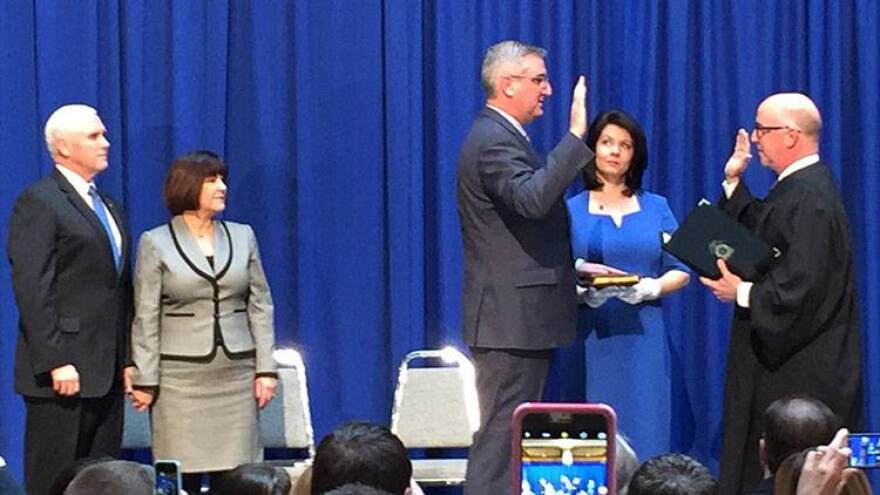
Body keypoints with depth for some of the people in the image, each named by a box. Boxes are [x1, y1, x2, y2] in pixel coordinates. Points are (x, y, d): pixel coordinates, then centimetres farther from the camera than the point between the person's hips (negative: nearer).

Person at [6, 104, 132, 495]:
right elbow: (32, 290, -15)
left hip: (107, 374, 8)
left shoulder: (109, 208, 19)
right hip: (64, 372, -8)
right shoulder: (38, 203, -7)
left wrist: (127, 360, 13)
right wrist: (55, 362, -20)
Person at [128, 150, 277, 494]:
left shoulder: (242, 236, 10)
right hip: (181, 376, -3)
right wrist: (144, 380, -6)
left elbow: (260, 305, 10)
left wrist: (266, 369, 3)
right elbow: (146, 318, -1)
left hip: (236, 374, 3)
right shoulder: (155, 243, 1)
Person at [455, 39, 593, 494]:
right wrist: (575, 137, -31)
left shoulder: (500, 137, 18)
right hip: (511, 319, -11)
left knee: (506, 437, 13)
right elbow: (532, 199, -33)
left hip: (518, 319, 11)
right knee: (502, 436, -9)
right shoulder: (493, 141, -15)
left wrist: (574, 268, 18)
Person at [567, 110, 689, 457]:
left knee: (643, 430, -5)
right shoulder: (571, 210, 9)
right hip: (591, 336, -1)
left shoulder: (656, 208, 13)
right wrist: (581, 291, -18)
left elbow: (681, 271, 9)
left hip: (643, 337, 1)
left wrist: (652, 287, -11)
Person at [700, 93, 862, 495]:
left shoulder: (810, 197, -20)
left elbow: (805, 284, -25)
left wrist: (743, 293, -14)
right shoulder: (796, 187, 12)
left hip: (801, 369, -11)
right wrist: (734, 183, 14)